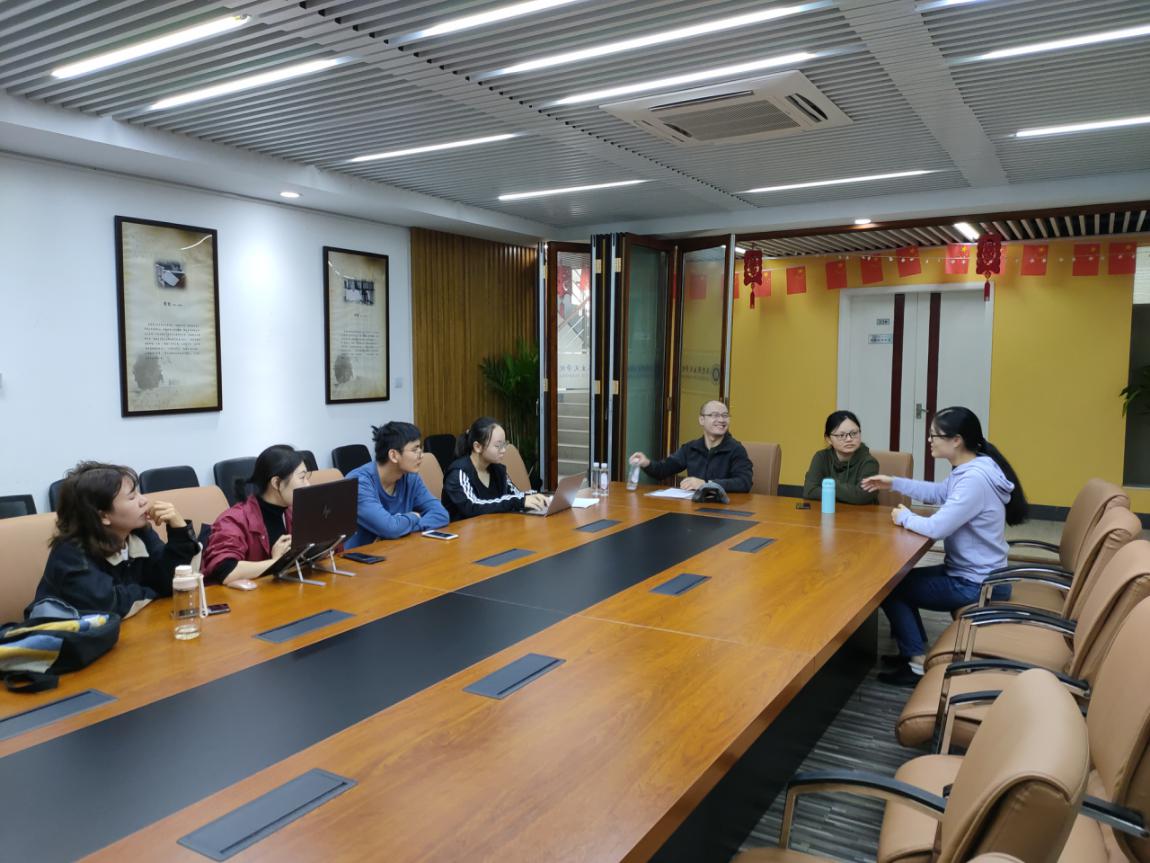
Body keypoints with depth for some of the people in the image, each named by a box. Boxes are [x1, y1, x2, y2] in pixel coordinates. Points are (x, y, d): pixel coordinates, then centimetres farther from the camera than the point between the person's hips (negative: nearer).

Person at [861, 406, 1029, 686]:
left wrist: (904, 517, -13)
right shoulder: (969, 469, 4)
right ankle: (915, 649, 27)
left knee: (889, 588, -5)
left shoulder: (974, 479, -29)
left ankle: (918, 665, 2)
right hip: (971, 573, 10)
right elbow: (939, 493, 23)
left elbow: (937, 528, -32)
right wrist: (894, 483, 17)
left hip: (976, 585, -10)